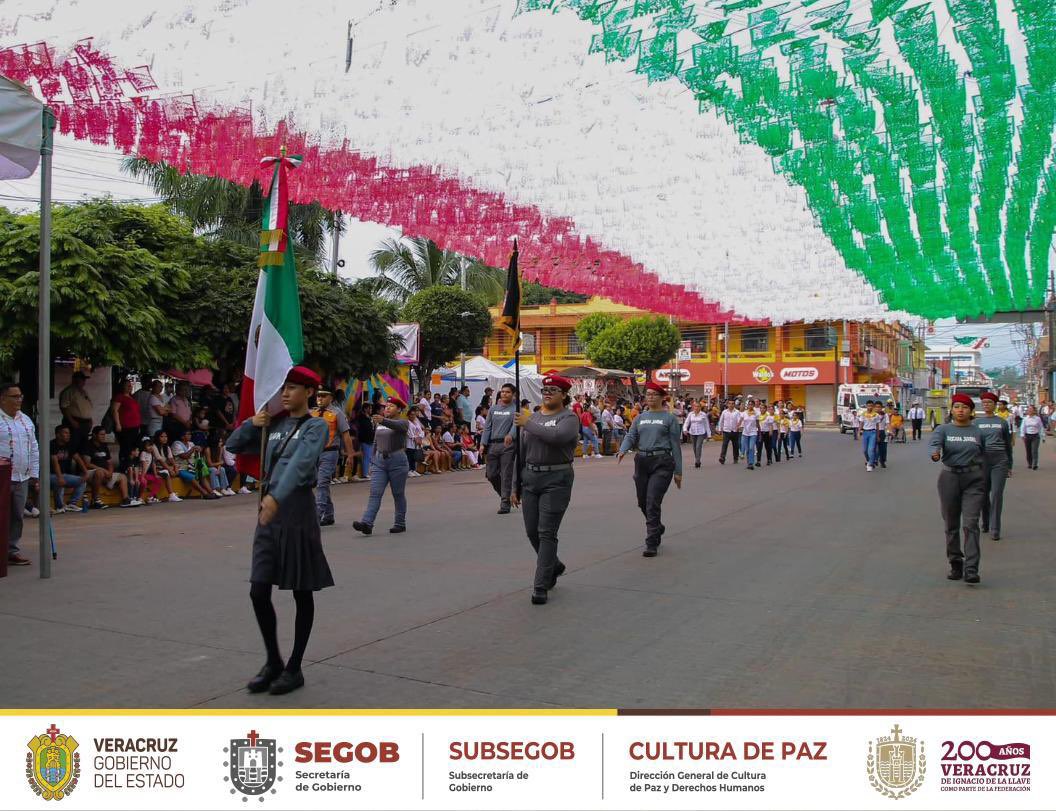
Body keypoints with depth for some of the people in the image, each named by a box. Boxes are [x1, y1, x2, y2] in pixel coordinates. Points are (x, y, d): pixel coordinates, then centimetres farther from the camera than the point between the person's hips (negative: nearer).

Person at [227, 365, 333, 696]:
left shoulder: (315, 427, -5)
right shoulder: (274, 426, 13)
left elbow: (300, 463, -22)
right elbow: (234, 446, 19)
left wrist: (276, 497, -37)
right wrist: (253, 423, 2)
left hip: (297, 513, -6)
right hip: (268, 515, 6)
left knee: (302, 593, 5)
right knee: (259, 592, 4)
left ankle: (294, 668, 16)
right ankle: (273, 662, 23)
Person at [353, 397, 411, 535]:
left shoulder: (403, 423, -2)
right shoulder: (378, 424, 15)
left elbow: (396, 425, -27)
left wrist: (383, 420, -46)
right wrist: (373, 463, 16)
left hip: (397, 460, -4)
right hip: (379, 461, 4)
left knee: (398, 494, 4)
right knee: (375, 493, -8)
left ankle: (400, 524, 15)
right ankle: (367, 523, -18)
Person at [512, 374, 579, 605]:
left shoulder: (569, 417, -4)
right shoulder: (532, 417, 13)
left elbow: (556, 436, -27)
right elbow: (522, 454, 15)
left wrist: (529, 424, -15)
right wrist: (516, 486, 14)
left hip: (556, 481, -6)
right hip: (530, 478, 6)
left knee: (546, 533, -7)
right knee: (532, 531, 11)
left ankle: (541, 587, -1)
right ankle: (554, 566, 37)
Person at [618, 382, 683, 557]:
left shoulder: (669, 418, 1)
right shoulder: (640, 417, 14)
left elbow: (676, 445, 0)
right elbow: (631, 436, 6)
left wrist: (678, 471, -3)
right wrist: (622, 451, -16)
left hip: (662, 463, -5)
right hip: (642, 461, 5)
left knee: (653, 503, -11)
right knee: (643, 503, 13)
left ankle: (652, 544, -4)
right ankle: (657, 529, 41)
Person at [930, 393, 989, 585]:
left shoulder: (977, 432, 6)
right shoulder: (943, 429, 1)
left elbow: (983, 454, 15)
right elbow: (934, 442, -19)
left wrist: (980, 474, 8)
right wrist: (935, 453, -41)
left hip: (973, 479, -1)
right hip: (949, 478, 1)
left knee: (971, 524, -10)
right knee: (951, 525, 9)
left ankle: (971, 570, -13)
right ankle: (955, 565, 22)